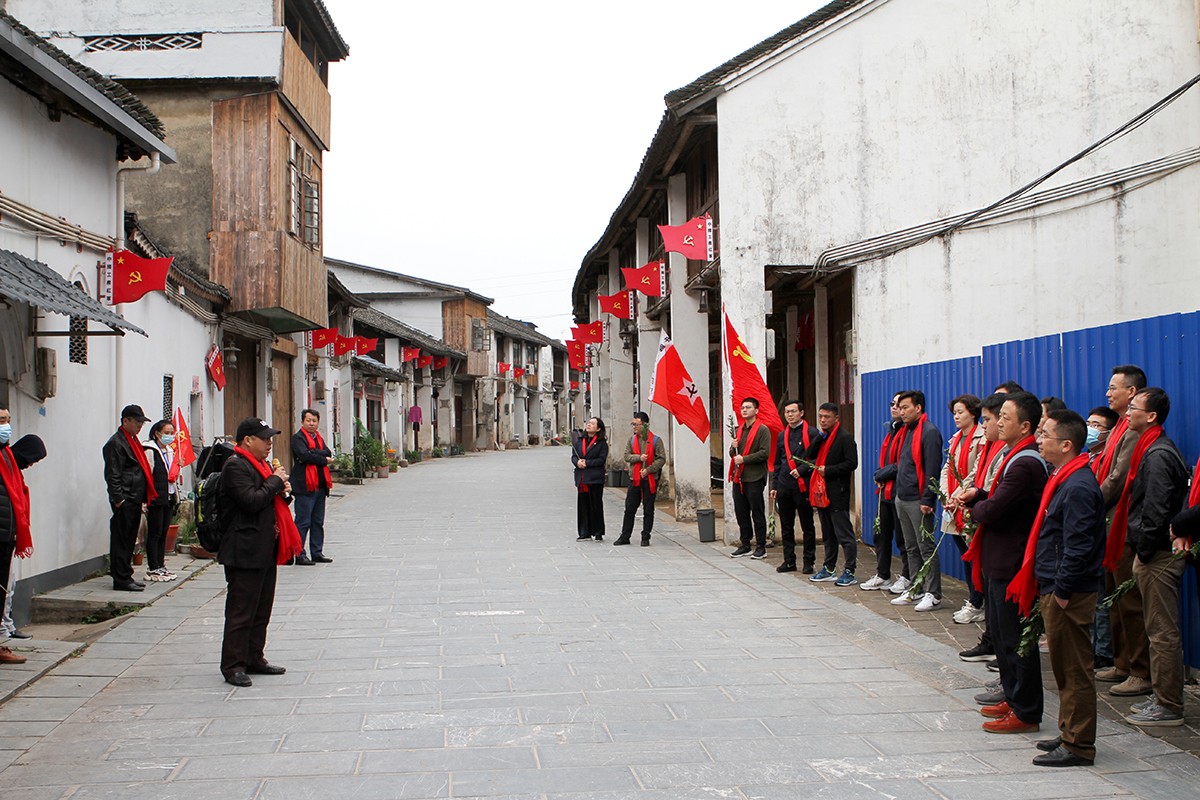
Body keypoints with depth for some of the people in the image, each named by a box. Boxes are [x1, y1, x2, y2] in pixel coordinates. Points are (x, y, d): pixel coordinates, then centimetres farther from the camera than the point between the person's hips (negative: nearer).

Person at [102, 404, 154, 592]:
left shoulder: (132, 441, 20)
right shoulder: (116, 443, -10)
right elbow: (113, 475, -16)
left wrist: (145, 496, 20)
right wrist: (118, 499, -19)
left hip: (135, 499, 10)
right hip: (124, 501, -10)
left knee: (129, 540, 13)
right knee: (122, 539, -6)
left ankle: (125, 576, 19)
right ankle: (121, 580, -4)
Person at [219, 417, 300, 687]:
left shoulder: (261, 464, 19)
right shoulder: (236, 466, -14)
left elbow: (272, 500, 27)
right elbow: (251, 500, -25)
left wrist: (284, 492, 5)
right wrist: (276, 481, -13)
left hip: (265, 550, 10)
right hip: (245, 552, -10)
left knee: (261, 610, 15)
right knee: (241, 611, -5)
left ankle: (254, 659, 24)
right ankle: (233, 666, 0)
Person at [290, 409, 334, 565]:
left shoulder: (319, 438, 18)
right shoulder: (298, 438, -4)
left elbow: (328, 453, 1)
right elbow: (304, 455, -19)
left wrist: (312, 454, -14)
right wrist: (324, 460, -8)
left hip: (320, 486, 8)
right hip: (305, 486, -8)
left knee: (318, 522, 12)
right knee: (303, 522, -7)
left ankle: (317, 552, 19)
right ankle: (299, 555, -5)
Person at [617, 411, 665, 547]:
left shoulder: (656, 440, -3)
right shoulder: (632, 439, 10)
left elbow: (662, 459, -6)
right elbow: (627, 456, 4)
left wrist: (648, 470, -15)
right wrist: (639, 457, -14)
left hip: (650, 479, -3)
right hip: (634, 478, 3)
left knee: (648, 510, 3)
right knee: (629, 509, 5)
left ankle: (645, 538, 11)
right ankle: (624, 537, 12)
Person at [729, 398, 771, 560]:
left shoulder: (762, 430, -4)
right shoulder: (739, 430, 19)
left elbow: (764, 453, -13)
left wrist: (744, 459, -15)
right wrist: (734, 448, 0)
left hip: (755, 478, -7)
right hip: (738, 478, 7)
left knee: (757, 514, -2)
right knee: (741, 513, 9)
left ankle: (761, 547, 3)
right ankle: (745, 545, 18)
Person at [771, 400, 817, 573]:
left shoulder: (811, 433, -4)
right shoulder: (782, 435, 15)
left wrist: (801, 470, -18)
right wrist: (774, 486, 15)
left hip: (803, 486, -6)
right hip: (784, 486, 6)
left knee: (807, 526, 2)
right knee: (786, 526, 9)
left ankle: (808, 562, 8)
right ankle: (789, 561, 17)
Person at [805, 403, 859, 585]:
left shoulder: (845, 438, -9)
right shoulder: (821, 438, 17)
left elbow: (851, 463, -16)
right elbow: (809, 456, 8)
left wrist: (827, 470, -17)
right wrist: (819, 438, -4)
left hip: (838, 494, -8)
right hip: (821, 492, 9)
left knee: (844, 534, -6)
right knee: (828, 534, 16)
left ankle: (849, 572, -4)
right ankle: (829, 569, 24)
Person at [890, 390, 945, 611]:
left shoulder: (929, 432, -13)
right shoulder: (909, 431, 16)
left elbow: (932, 468, -18)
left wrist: (927, 500, -21)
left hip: (918, 501, -10)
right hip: (902, 499, 10)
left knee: (926, 547, -5)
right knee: (911, 548, 14)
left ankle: (933, 594, -1)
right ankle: (915, 589, 21)